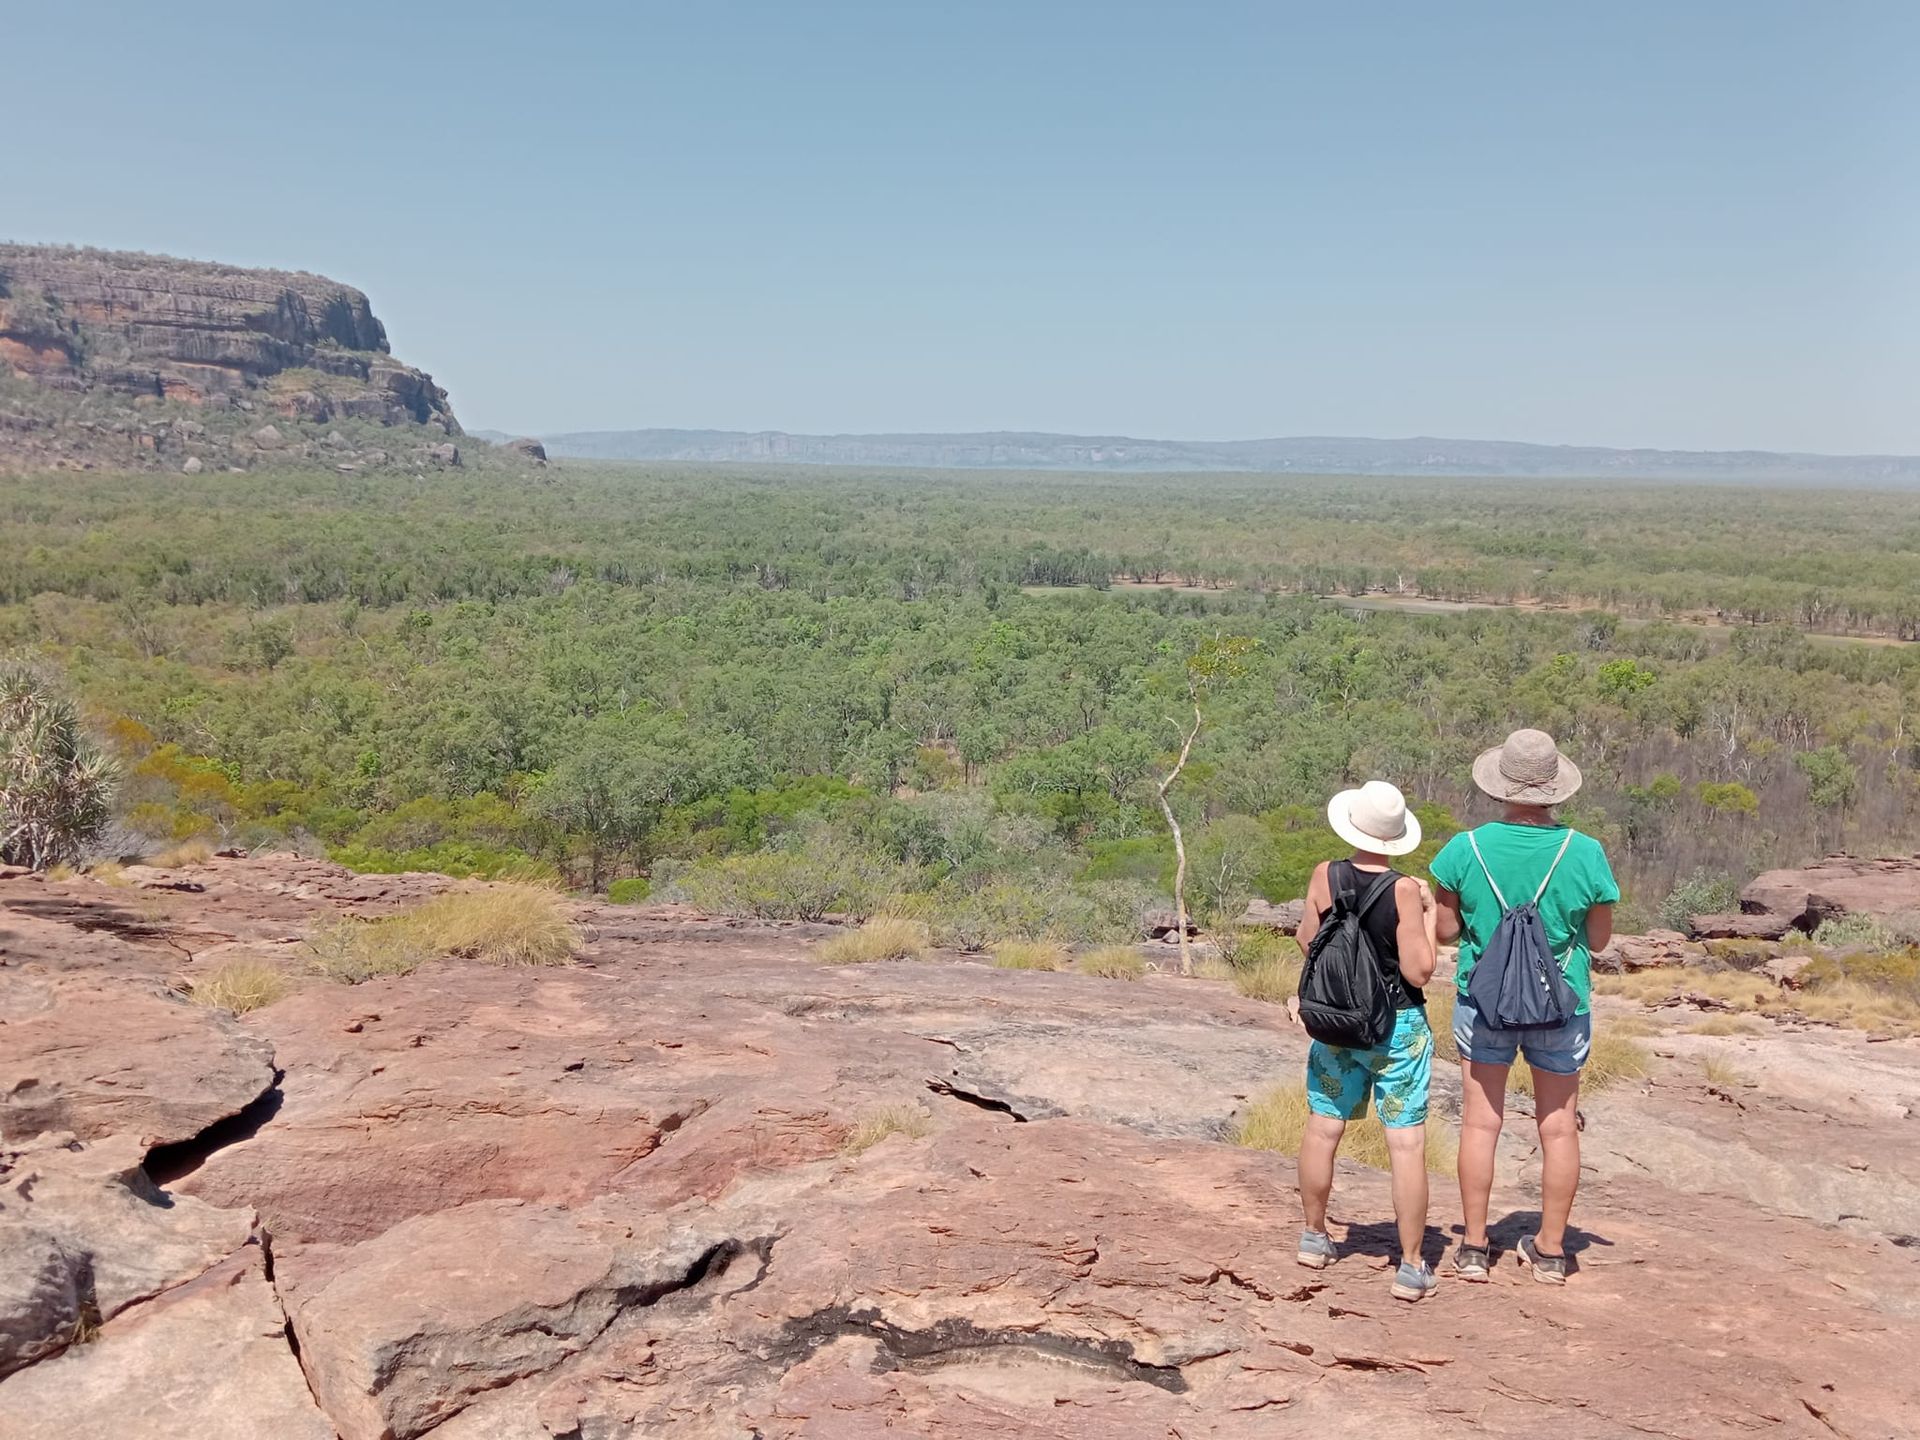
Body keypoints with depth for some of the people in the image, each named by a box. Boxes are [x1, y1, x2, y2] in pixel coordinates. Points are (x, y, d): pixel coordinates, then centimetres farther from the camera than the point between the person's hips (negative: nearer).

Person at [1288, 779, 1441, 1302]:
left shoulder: (1325, 876, -8)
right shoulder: (1405, 890, -17)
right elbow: (1419, 971, -15)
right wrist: (1428, 915, -4)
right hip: (1398, 1028, -3)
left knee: (1322, 1127, 16)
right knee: (1406, 1143, 2)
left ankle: (1315, 1235, 30)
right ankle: (1411, 1266, 7)